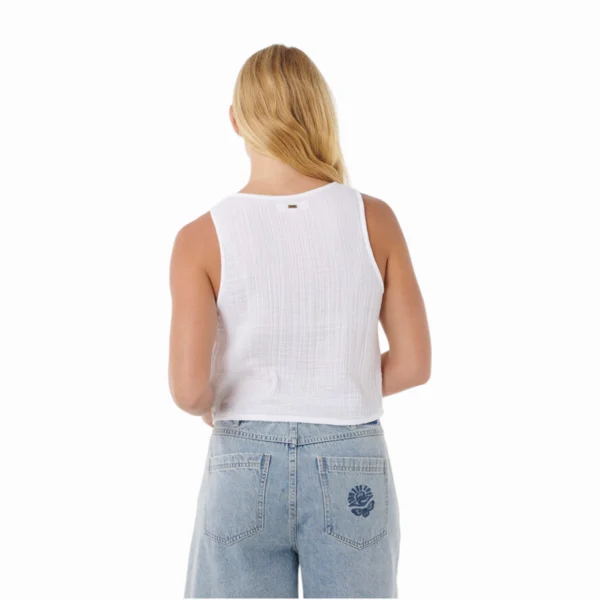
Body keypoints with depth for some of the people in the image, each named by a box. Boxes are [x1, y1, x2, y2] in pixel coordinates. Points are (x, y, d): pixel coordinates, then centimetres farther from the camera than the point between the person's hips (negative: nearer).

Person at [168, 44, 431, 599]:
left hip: (246, 474, 0)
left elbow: (189, 388, -16)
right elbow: (415, 362, -3)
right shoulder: (374, 219, -6)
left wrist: (210, 406, 8)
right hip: (351, 475, 1)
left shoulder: (203, 238, -10)